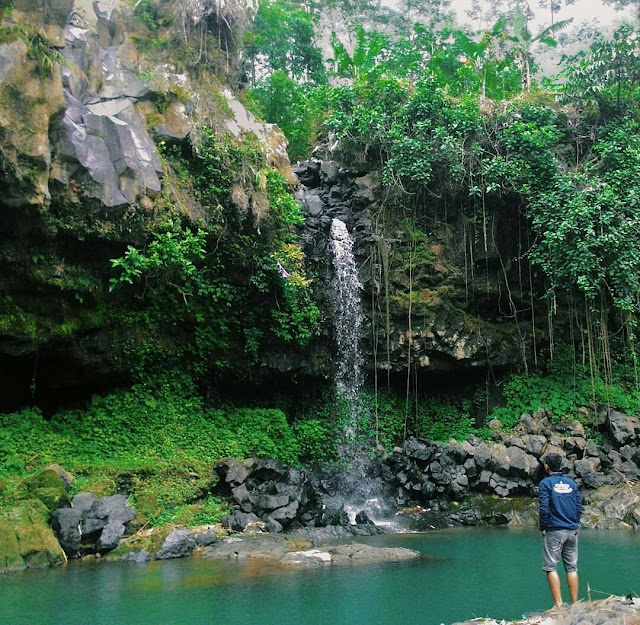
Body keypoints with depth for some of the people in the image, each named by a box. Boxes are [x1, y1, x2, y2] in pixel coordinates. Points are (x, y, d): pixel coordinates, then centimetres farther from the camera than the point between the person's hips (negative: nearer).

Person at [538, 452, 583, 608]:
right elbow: (579, 507, 9)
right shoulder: (571, 483, 11)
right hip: (572, 531, 5)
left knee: (551, 567, -1)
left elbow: (543, 508, -12)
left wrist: (543, 528, -2)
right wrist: (574, 524, 16)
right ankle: (575, 604, 10)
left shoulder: (545, 483, -5)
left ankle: (558, 604, -7)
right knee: (572, 568, 9)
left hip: (554, 531, -5)